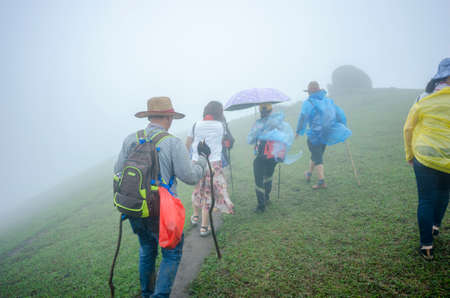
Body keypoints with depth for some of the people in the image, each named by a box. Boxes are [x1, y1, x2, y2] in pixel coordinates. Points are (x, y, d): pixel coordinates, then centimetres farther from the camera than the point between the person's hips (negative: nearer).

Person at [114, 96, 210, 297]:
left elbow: (118, 172, 5)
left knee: (147, 250, 25)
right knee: (172, 254, 13)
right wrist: (203, 157, 3)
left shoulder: (130, 140, 0)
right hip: (161, 211, -6)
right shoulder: (173, 143, -14)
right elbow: (190, 177, -13)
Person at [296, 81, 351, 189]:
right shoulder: (328, 100, 8)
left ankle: (322, 182, 2)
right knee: (317, 155, 22)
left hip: (315, 134, -6)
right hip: (327, 134, 6)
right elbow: (339, 113, 9)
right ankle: (309, 174, 39)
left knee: (317, 158, 4)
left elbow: (303, 117, -19)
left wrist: (299, 131, -12)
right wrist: (342, 127, 16)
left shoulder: (308, 103, -10)